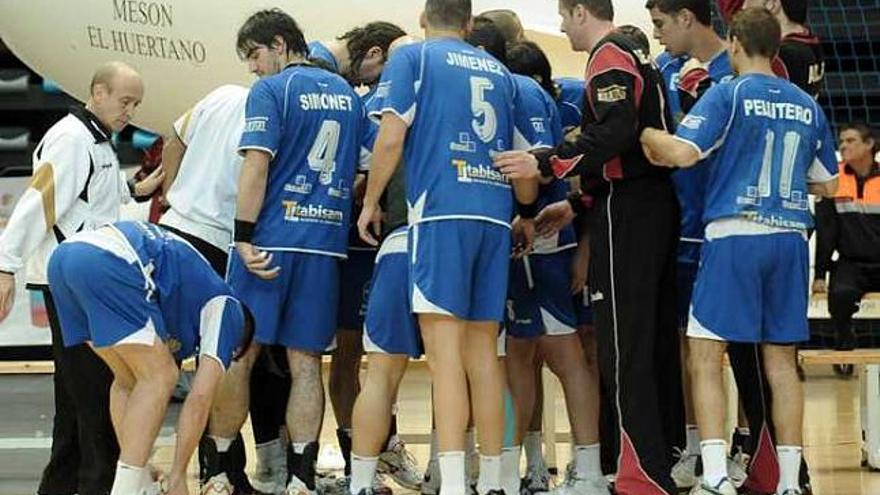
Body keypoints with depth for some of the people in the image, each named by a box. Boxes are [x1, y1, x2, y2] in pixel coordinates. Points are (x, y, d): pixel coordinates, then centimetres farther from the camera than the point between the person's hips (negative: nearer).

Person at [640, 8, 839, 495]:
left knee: (705, 359, -1)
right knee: (781, 361, 9)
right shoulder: (807, 106, 12)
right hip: (790, 238, 5)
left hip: (734, 235, -5)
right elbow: (826, 185, 19)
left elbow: (681, 153, -16)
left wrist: (644, 133, 2)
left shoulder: (729, 93, -4)